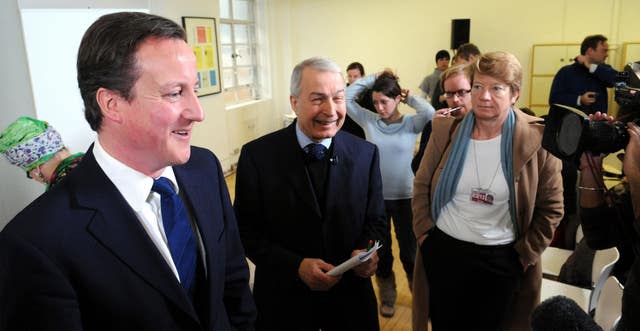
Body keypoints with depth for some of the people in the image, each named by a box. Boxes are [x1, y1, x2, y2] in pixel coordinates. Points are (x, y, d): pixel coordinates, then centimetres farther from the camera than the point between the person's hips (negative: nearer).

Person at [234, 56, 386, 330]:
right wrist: (296, 266, -20)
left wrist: (368, 251, -18)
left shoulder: (366, 154, -7)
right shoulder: (257, 155, -14)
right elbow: (247, 230, -9)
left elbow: (375, 220, 2)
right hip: (283, 298, -2)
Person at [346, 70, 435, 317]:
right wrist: (372, 78, -8)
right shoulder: (369, 121, -3)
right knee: (381, 250, 17)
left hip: (404, 197, -2)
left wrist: (408, 98, -11)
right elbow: (346, 98, -8)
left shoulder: (411, 124, -8)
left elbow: (430, 112, -27)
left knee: (408, 251, 11)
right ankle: (387, 296, 37)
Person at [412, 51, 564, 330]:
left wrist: (525, 255, -4)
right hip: (442, 250, 2)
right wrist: (424, 232, 0)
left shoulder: (537, 139, -11)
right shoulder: (446, 129, -6)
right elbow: (422, 185, 5)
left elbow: (551, 208, -3)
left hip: (501, 260, -1)